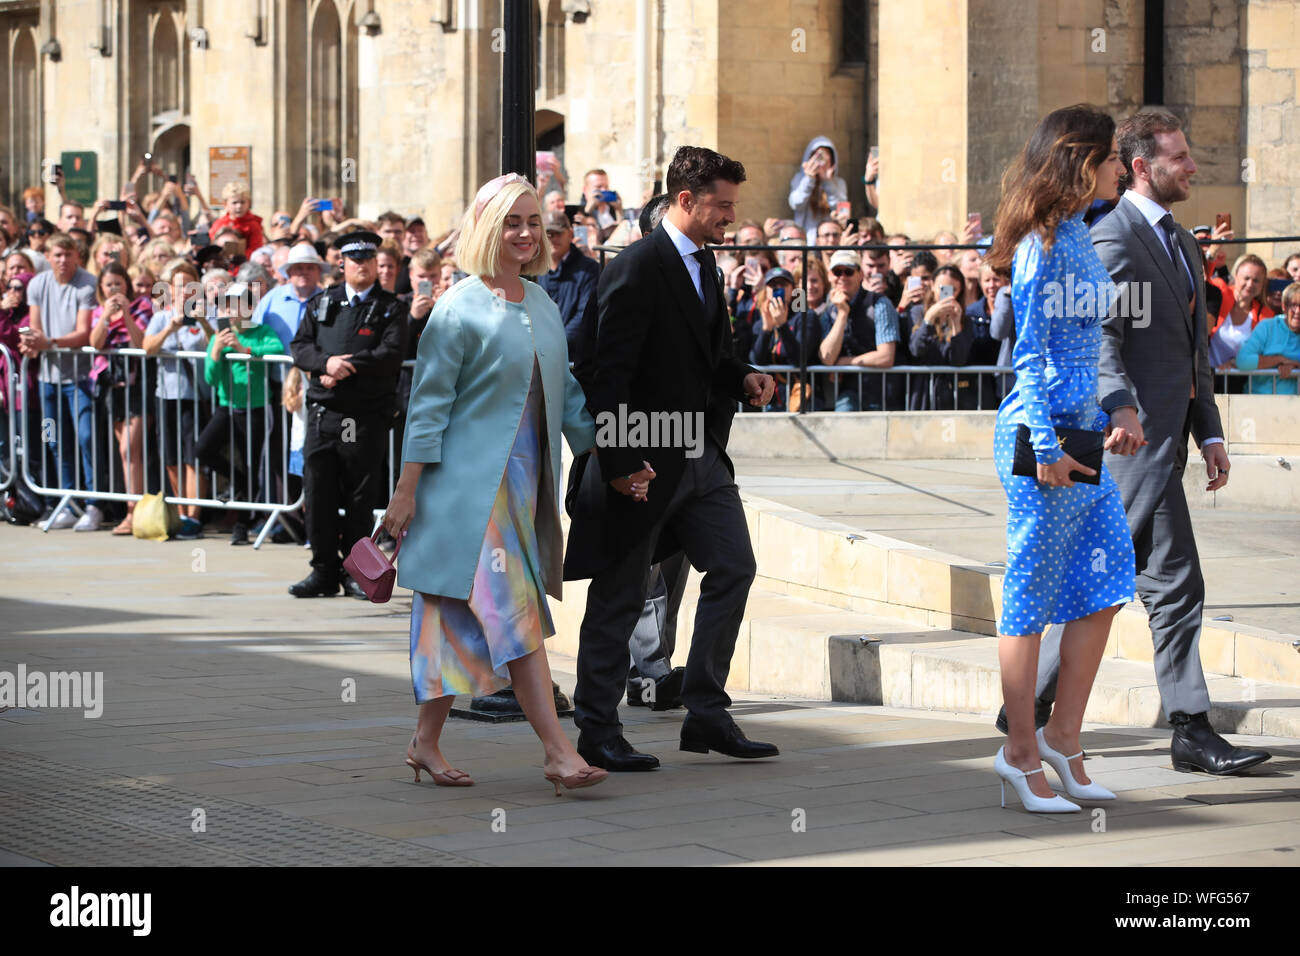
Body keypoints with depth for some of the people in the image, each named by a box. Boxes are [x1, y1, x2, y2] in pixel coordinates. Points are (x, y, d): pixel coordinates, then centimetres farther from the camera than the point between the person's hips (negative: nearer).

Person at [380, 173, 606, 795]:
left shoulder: (543, 306, 13)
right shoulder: (460, 309, -8)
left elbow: (565, 394, 20)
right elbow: (428, 403, -8)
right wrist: (406, 491, -10)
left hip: (523, 481, 7)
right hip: (471, 481, -7)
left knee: (461, 618, 11)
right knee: (512, 610, -12)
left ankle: (426, 742, 19)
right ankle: (557, 751, -16)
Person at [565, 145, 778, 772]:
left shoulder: (703, 264, 12)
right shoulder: (635, 270, -17)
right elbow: (609, 373, -20)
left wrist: (741, 378, 4)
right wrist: (619, 463, -23)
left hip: (702, 456, 9)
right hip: (645, 463, -9)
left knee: (733, 568, 5)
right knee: (620, 597, 1)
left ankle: (707, 715, 13)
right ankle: (597, 731, 12)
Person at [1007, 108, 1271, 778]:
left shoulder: (1179, 241, 20)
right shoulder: (1114, 238, -10)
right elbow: (1098, 334, -22)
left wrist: (1210, 432, 17)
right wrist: (1119, 403, -37)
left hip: (1165, 436, 10)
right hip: (1137, 437, -10)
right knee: (1175, 585, -7)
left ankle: (1031, 702, 15)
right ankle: (1191, 731, 0)